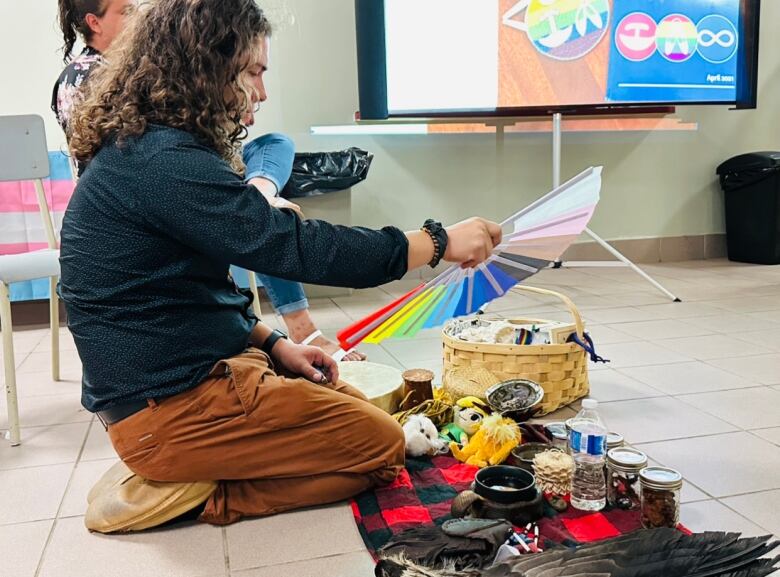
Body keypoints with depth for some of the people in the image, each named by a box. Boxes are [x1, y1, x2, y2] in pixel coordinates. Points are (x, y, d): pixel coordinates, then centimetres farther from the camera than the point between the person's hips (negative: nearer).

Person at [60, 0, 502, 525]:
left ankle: (186, 478, 11)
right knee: (381, 442, -4)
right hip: (170, 409, -10)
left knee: (358, 408, 19)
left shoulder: (142, 150, 10)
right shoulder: (163, 161, -23)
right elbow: (298, 247, -25)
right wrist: (439, 242, -16)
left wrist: (272, 344, 5)